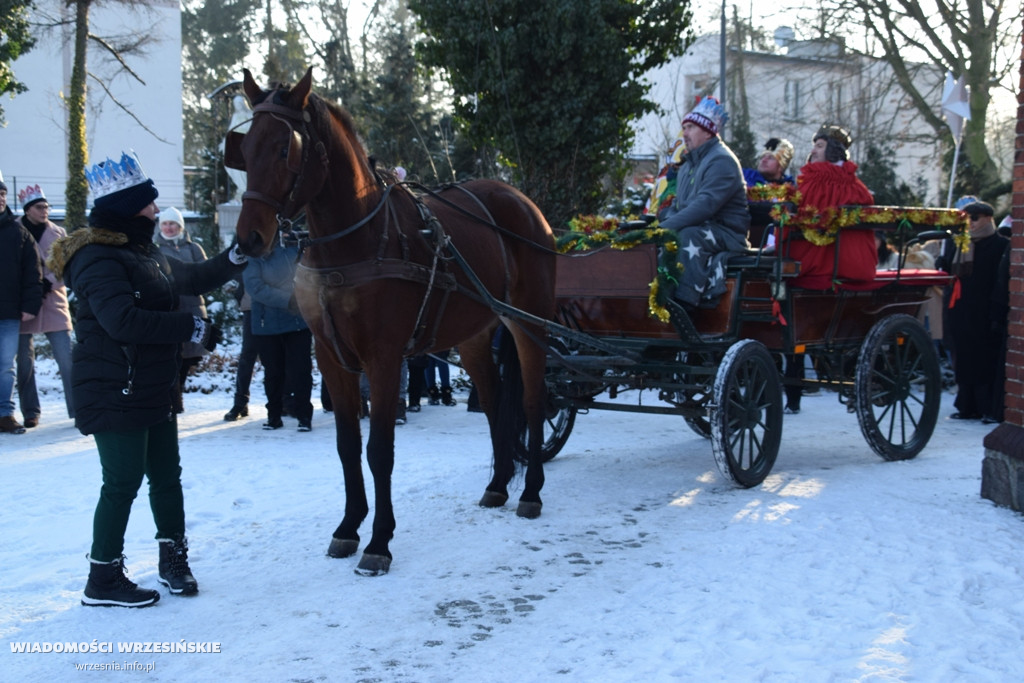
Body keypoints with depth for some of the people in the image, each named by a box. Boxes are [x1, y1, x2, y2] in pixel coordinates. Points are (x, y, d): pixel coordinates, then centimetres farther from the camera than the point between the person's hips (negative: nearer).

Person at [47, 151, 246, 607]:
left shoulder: (144, 252, 13)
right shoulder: (99, 259, -19)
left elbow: (190, 279, 27)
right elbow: (123, 321, -30)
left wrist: (234, 259, 15)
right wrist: (192, 328, -27)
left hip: (152, 390, 10)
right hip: (113, 393, -10)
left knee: (166, 474, 15)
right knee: (123, 481, -4)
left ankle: (173, 561, 30)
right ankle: (103, 581, 9)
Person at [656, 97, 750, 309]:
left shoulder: (722, 160, -12)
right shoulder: (688, 163, 20)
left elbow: (705, 205, -24)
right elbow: (678, 204, 19)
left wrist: (667, 227, -29)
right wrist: (666, 221, -5)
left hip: (726, 233, -8)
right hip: (699, 229, 8)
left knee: (689, 236, -35)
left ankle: (685, 301, -41)